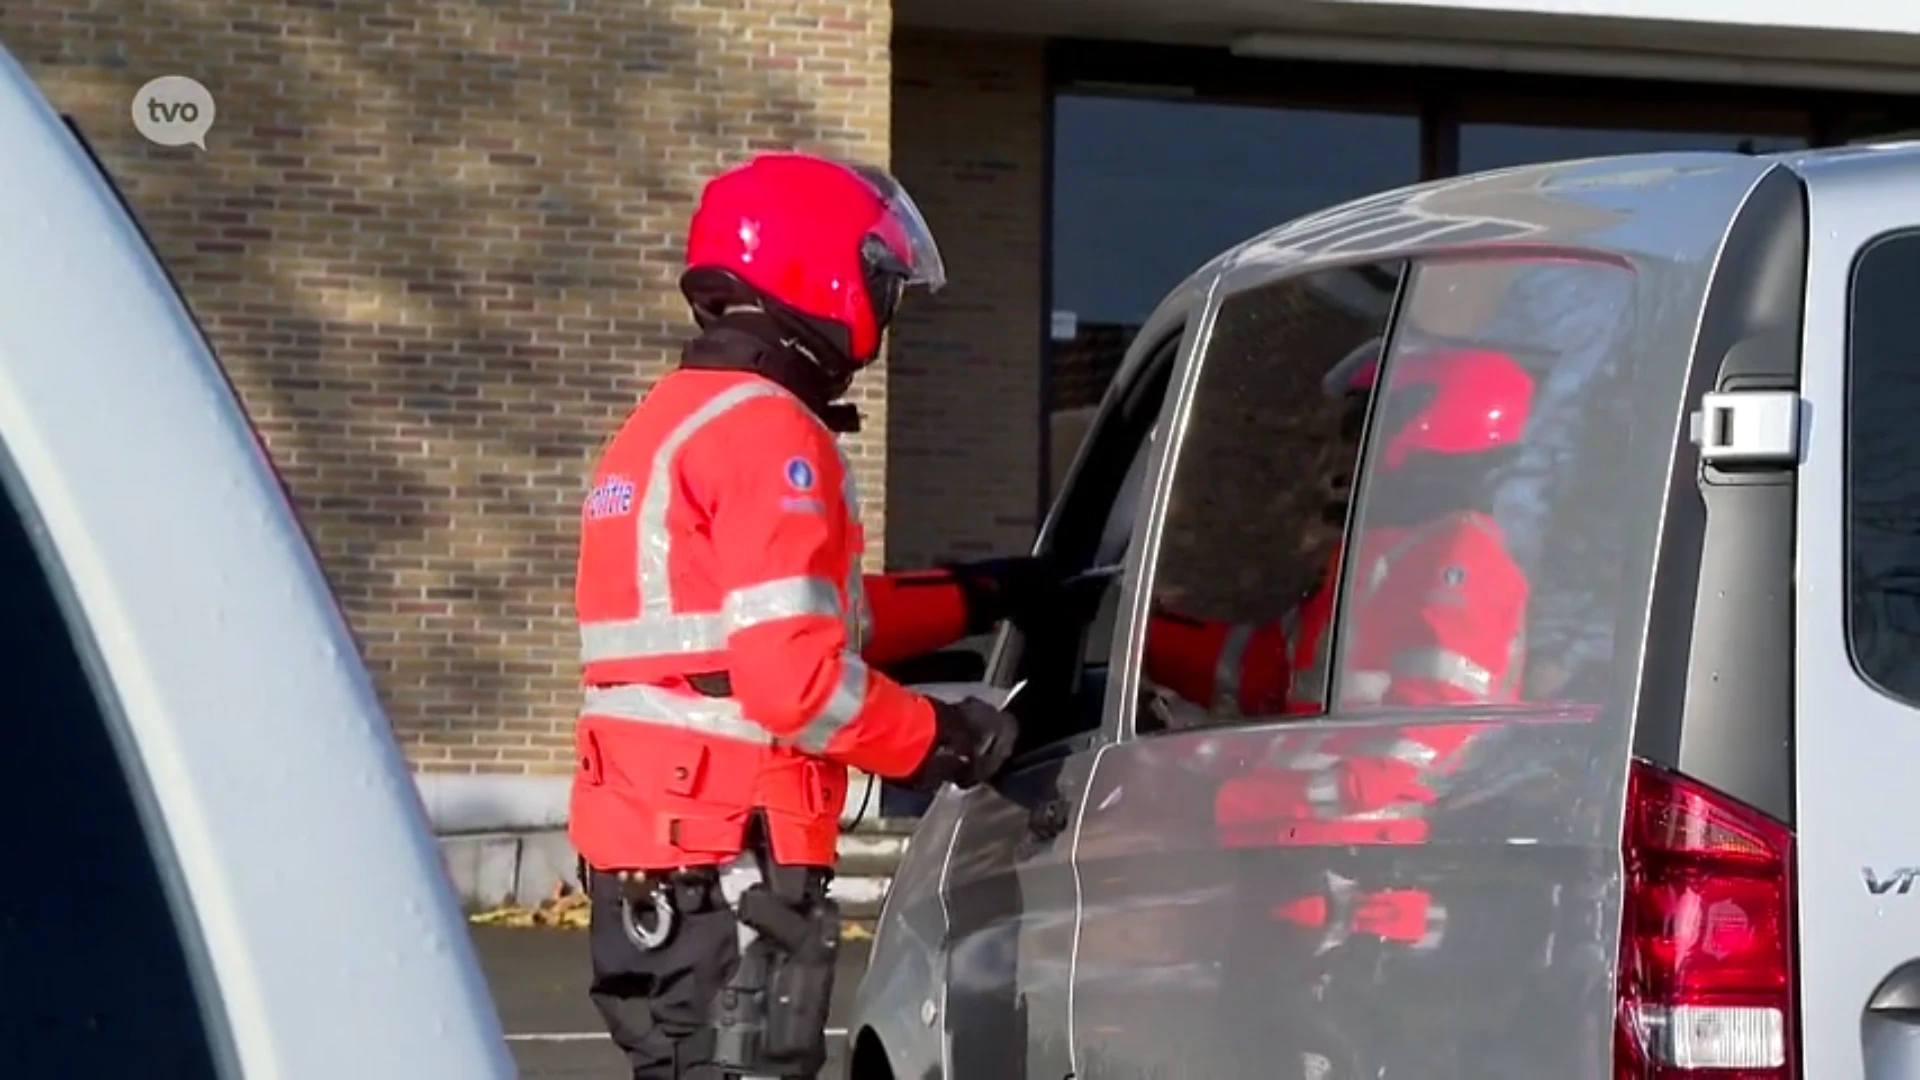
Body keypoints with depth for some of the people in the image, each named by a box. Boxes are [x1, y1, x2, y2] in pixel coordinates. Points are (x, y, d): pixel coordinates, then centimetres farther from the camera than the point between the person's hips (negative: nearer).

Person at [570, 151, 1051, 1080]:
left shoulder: (672, 424, 19)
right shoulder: (767, 434, -14)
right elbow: (796, 674, -23)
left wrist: (972, 600, 26)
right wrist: (937, 738, -9)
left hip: (644, 860, 10)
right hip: (731, 859, -10)